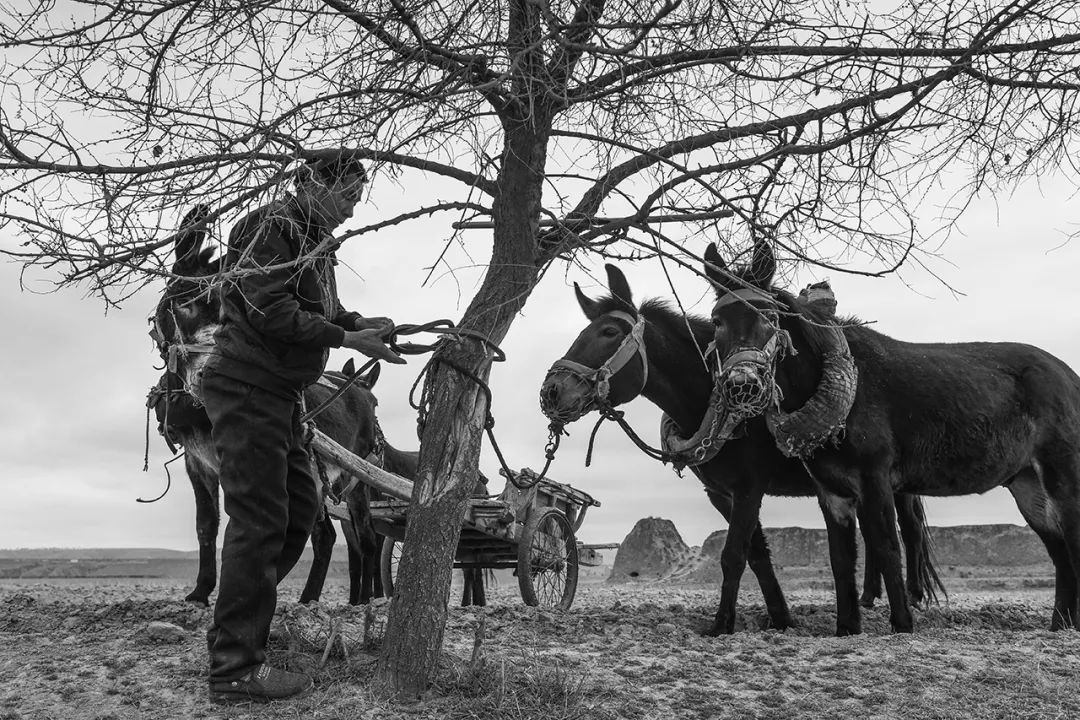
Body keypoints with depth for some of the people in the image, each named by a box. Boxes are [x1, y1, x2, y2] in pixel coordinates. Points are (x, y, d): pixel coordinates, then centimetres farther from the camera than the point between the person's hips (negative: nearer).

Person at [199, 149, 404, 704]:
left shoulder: (314, 242, 17)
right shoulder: (270, 227, -12)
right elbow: (272, 312, -22)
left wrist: (359, 321, -2)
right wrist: (348, 339, -19)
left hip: (280, 394, 10)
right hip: (246, 387, -10)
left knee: (300, 508, 15)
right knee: (260, 519, -9)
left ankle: (238, 620, 27)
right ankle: (235, 668, -1)